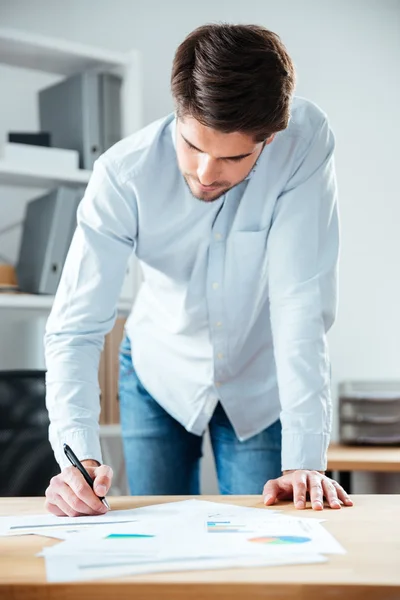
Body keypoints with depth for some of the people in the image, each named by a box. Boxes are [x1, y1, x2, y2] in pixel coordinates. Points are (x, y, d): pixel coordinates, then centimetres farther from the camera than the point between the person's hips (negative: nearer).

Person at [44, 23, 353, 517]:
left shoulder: (306, 140, -28)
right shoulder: (124, 173, -26)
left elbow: (302, 302, -30)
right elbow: (75, 328, -26)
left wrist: (304, 459, -33)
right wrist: (79, 455, -41)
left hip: (263, 384, 0)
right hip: (160, 376, 1)